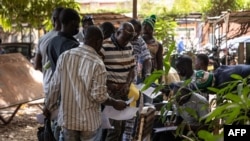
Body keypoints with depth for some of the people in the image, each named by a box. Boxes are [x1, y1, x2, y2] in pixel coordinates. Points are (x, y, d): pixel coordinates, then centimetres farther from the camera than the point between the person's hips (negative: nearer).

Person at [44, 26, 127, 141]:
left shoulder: (65, 56, -5)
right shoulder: (97, 63, -18)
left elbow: (55, 85, 1)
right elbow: (99, 95, -17)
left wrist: (49, 107, 15)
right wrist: (115, 103, 0)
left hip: (67, 118, 4)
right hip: (89, 121, -4)